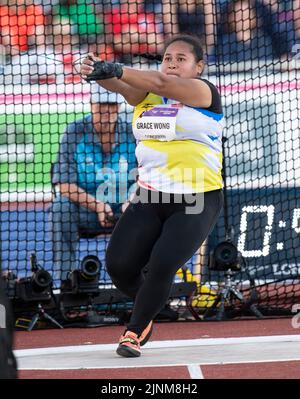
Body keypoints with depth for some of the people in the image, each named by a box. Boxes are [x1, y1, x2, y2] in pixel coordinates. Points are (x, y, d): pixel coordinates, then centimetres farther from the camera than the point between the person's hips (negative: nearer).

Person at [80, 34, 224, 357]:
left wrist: (116, 70, -39)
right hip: (150, 197, 5)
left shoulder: (204, 92, -8)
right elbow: (124, 86, -15)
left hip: (198, 202, -5)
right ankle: (145, 312, 26)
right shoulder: (145, 94, 7)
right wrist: (99, 73, -39)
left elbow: (161, 83, -26)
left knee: (163, 265, -18)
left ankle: (136, 330, 5)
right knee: (118, 264, -6)